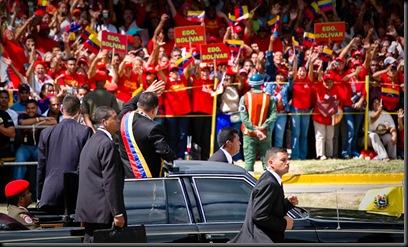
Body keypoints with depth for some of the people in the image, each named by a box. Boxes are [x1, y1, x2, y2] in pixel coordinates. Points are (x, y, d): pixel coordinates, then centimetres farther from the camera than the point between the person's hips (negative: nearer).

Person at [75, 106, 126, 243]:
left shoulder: (90, 142, 17)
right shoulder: (107, 144, -14)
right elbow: (110, 182, -18)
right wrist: (118, 213, -18)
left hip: (88, 209, 10)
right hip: (102, 211, -10)